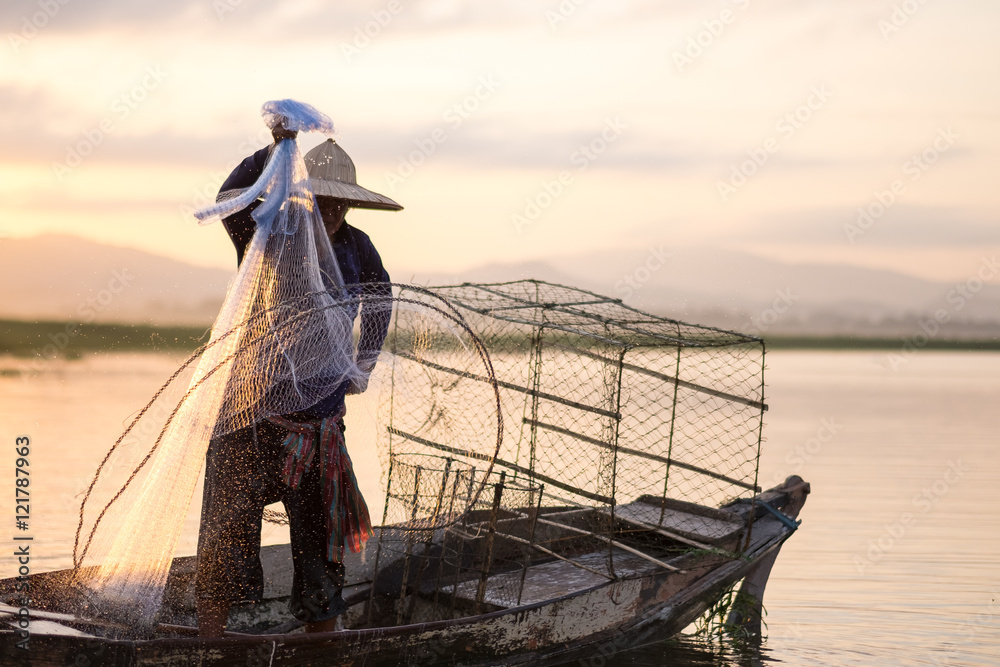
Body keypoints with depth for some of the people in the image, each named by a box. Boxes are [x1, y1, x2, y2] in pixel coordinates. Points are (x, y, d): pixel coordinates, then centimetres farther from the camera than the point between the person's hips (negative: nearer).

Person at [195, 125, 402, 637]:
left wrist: (364, 363, 15)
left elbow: (379, 295, 25)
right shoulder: (264, 234, -7)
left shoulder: (354, 247, 4)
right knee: (227, 539, -6)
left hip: (320, 419, 3)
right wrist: (275, 152, -44)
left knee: (321, 548, 9)